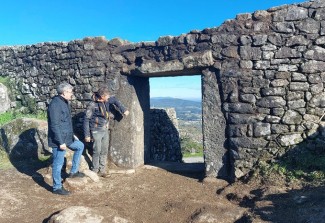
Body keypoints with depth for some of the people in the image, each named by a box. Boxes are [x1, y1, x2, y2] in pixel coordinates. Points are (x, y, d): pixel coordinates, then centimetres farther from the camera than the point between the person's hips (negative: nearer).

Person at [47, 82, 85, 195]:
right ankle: (57, 187, 17)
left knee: (80, 146, 24)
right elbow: (55, 125, -25)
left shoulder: (64, 102, 9)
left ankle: (73, 171, 30)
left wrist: (72, 135, 23)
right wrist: (61, 142, -24)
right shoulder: (55, 104, -22)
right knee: (58, 163, 2)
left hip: (67, 137, 10)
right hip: (59, 140, -10)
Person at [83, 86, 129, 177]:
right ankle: (95, 170, 14)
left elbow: (115, 100, 19)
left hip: (105, 131, 6)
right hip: (96, 131, -6)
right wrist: (87, 135, -13)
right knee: (97, 151, -1)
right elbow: (86, 120, -13)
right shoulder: (92, 105, -17)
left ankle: (102, 169, 20)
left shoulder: (107, 101, -1)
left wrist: (123, 110, 8)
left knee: (104, 151, 9)